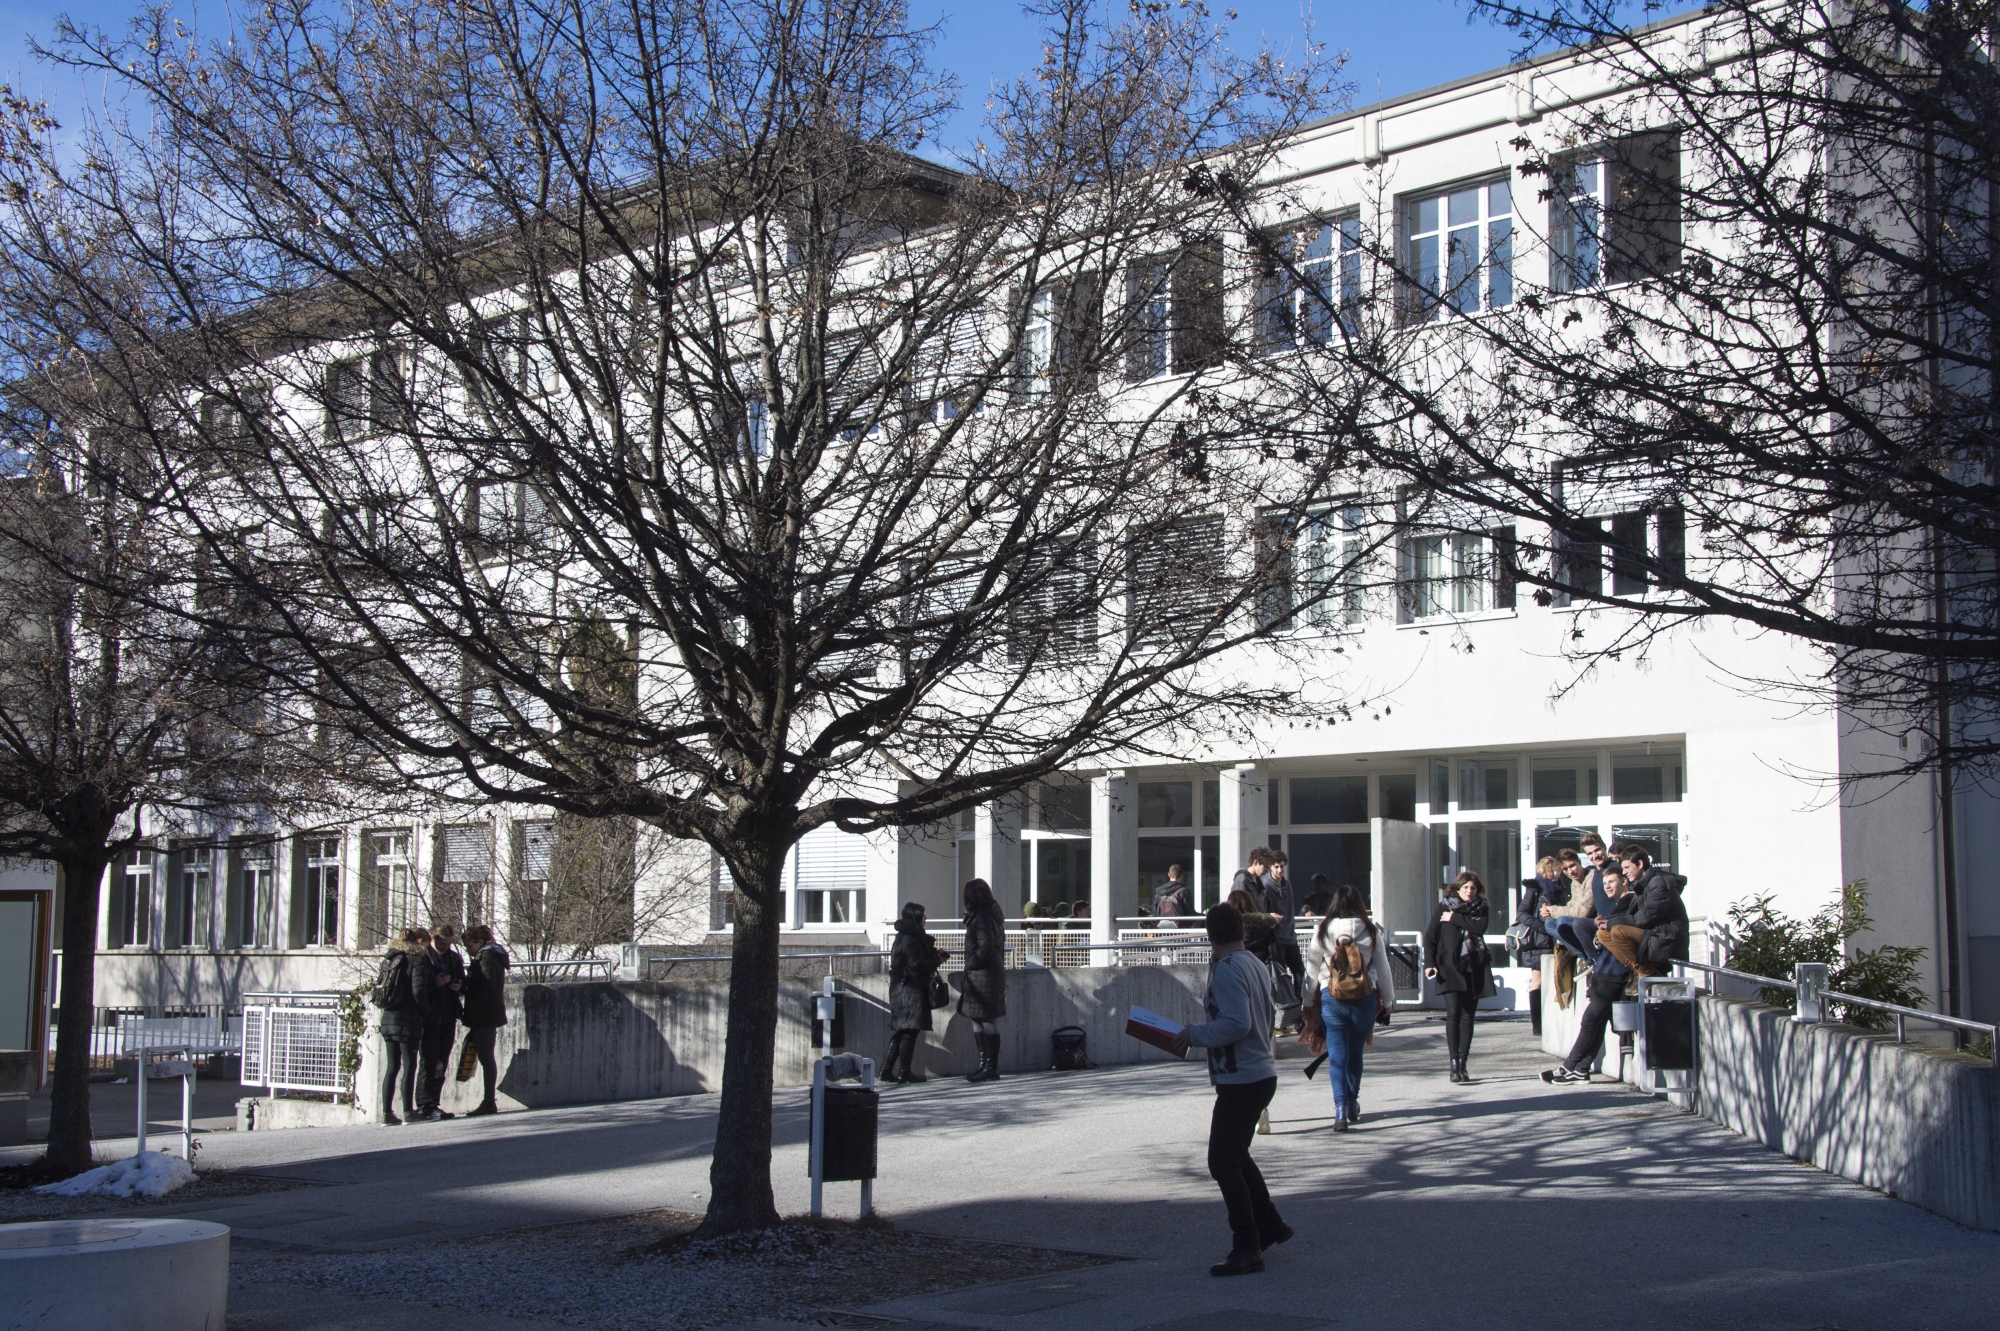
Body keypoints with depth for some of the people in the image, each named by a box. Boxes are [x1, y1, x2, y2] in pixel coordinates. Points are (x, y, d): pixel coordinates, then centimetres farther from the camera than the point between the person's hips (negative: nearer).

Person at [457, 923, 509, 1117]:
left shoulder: (486, 957, -11)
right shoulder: (490, 954, 19)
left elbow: (487, 986, -20)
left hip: (484, 1017, -10)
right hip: (489, 1015, 10)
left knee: (485, 1058, -8)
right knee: (486, 1057, 10)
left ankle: (488, 1103, -8)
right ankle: (488, 1102, 11)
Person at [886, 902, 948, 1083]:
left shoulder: (904, 936, 17)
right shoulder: (910, 939, -15)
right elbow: (917, 964, -19)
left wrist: (934, 954, 9)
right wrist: (936, 960, -5)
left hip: (901, 989, 10)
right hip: (911, 990, -10)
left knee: (900, 1031, 11)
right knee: (911, 1030, -5)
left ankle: (888, 1070, 11)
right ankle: (904, 1071, -3)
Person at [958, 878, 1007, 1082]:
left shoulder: (983, 918, -16)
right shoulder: (991, 914, 15)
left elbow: (985, 949, -20)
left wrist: (971, 964, -11)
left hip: (986, 975, -11)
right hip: (979, 975, 11)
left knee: (988, 1021, -6)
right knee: (977, 1019, 14)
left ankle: (991, 1067, -3)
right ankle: (984, 1064, 19)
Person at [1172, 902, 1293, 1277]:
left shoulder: (1227, 970, -17)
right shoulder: (1256, 966, 11)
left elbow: (1237, 1022, -26)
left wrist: (1194, 1036, -17)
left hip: (1240, 1079, -10)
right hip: (1262, 1073, 10)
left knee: (1223, 1162, -5)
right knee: (1236, 1155, 24)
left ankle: (1247, 1248, -5)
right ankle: (1269, 1224, 34)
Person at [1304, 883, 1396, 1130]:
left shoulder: (1323, 931, -4)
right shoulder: (1370, 930, -2)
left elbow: (1312, 968, 1)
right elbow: (1383, 968, 4)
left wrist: (1308, 1001, 12)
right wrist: (1388, 1000, 17)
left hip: (1331, 999, -1)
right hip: (1365, 999, 1)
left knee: (1337, 1055, 0)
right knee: (1355, 1052, 18)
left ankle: (1341, 1108, -13)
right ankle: (1352, 1103, 29)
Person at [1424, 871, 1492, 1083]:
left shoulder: (1481, 909, 12)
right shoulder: (1444, 907, 6)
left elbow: (1480, 927, -9)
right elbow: (1430, 936, 2)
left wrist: (1455, 918, -10)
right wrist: (1429, 963, -10)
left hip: (1474, 969, 3)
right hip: (1450, 968, -2)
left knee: (1467, 1016, 3)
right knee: (1453, 1012, -14)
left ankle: (1463, 1064, 9)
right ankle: (1454, 1063, -15)